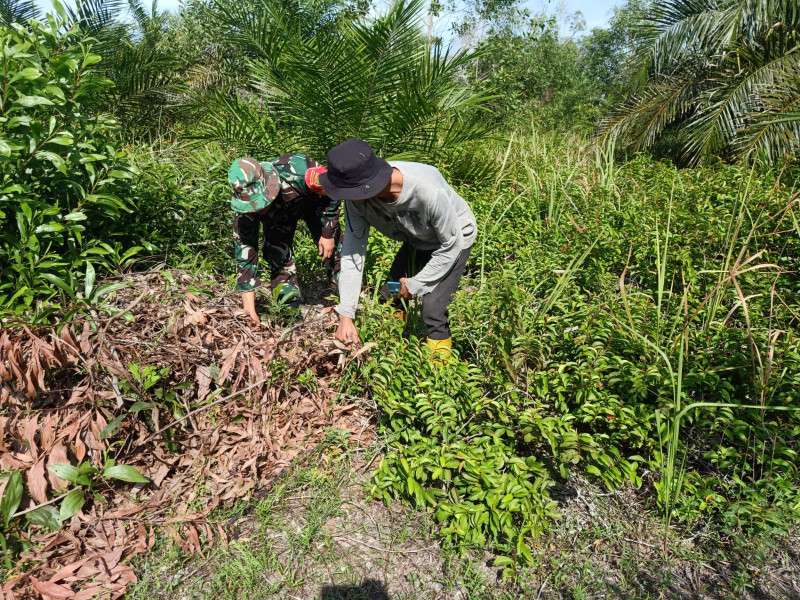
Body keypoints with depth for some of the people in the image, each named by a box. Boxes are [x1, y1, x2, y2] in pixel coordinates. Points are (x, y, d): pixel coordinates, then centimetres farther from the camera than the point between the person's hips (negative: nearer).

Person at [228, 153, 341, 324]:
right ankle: (290, 307, -2)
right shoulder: (244, 209, -35)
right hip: (276, 216, 2)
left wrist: (328, 233, -21)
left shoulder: (298, 172, -46)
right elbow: (244, 249, -26)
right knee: (277, 255, -15)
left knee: (332, 247, -7)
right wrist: (248, 295, -29)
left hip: (313, 202, -1)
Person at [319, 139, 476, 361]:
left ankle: (440, 348, 10)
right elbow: (352, 251, -22)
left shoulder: (429, 192, -43)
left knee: (432, 306, -18)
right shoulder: (357, 198, -28)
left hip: (452, 240, -5)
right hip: (416, 240, 5)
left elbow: (452, 245, -28)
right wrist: (346, 315, -24)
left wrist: (415, 284, -19)